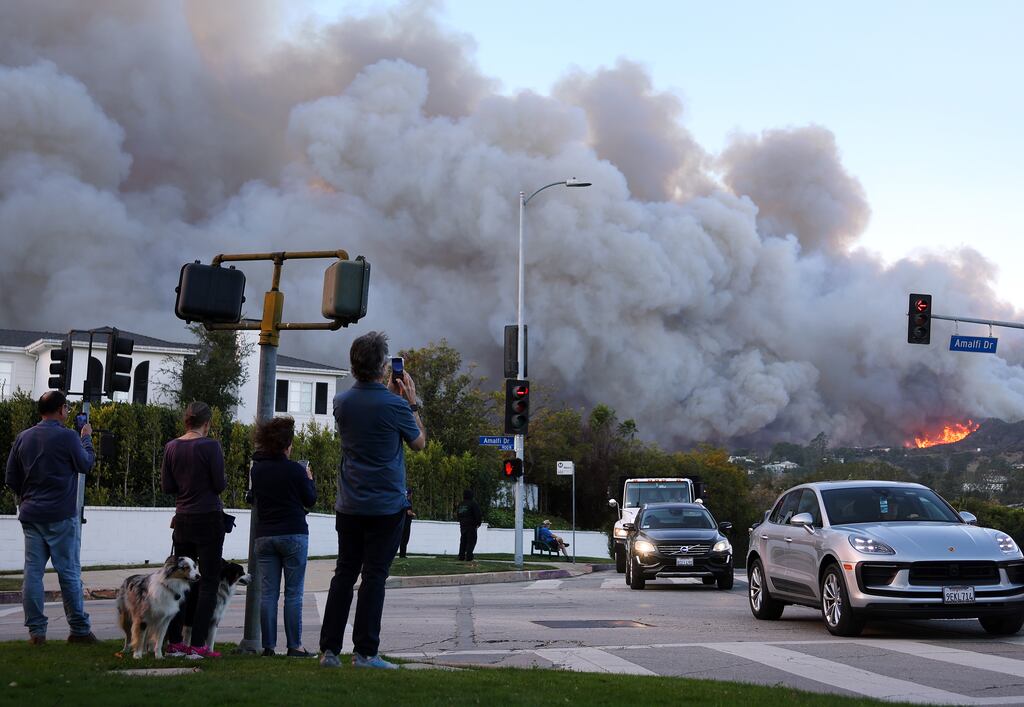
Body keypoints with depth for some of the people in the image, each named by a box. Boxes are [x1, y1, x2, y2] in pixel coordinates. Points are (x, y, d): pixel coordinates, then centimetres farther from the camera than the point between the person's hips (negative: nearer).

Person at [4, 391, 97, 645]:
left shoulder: (23, 438, 7)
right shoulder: (67, 436, -10)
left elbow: (11, 478, 11)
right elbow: (86, 464, 2)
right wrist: (86, 438, 15)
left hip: (31, 516, 5)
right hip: (61, 517, -5)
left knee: (32, 572, 5)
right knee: (69, 572, 1)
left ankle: (35, 630, 5)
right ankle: (79, 629, 6)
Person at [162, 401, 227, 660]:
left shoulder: (172, 447, 3)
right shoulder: (210, 446, -12)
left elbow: (167, 486, 6)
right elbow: (220, 484, -12)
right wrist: (223, 479, 9)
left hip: (183, 519, 5)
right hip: (209, 520, -5)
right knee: (208, 581, 0)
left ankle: (174, 641, 14)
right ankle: (198, 645, -3)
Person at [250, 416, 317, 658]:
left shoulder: (256, 469, 4)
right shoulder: (295, 469, -10)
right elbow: (310, 500, 0)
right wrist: (309, 479, 17)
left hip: (263, 536, 4)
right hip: (294, 535, -4)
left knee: (268, 593, 5)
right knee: (293, 593, 0)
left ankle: (268, 645, 5)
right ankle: (294, 645, 0)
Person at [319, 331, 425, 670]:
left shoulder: (342, 401, 3)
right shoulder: (394, 405, -13)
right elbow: (419, 442, 4)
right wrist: (411, 402, 11)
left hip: (349, 506, 5)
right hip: (386, 506, -5)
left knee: (344, 574, 10)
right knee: (374, 576, -1)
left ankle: (329, 649, 10)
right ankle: (364, 652, 1)